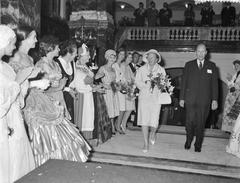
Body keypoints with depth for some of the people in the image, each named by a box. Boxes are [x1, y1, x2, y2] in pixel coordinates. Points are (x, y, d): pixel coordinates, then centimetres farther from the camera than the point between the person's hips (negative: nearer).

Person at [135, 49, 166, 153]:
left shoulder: (161, 70, 9)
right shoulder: (141, 69, 10)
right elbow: (137, 82, 4)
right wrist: (145, 84, -14)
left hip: (156, 98, 0)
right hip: (144, 97, 1)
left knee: (154, 121, -3)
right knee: (144, 120, -4)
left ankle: (152, 134, 33)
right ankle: (146, 143, 8)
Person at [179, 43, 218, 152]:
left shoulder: (212, 66, 9)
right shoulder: (189, 65, 9)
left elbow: (214, 84, 6)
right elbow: (183, 82, 7)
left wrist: (214, 100, -1)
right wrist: (182, 98, 2)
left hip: (204, 101, 0)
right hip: (190, 99, 0)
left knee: (201, 123, 6)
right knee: (190, 122, 0)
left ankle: (198, 145, 22)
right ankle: (188, 141, 24)